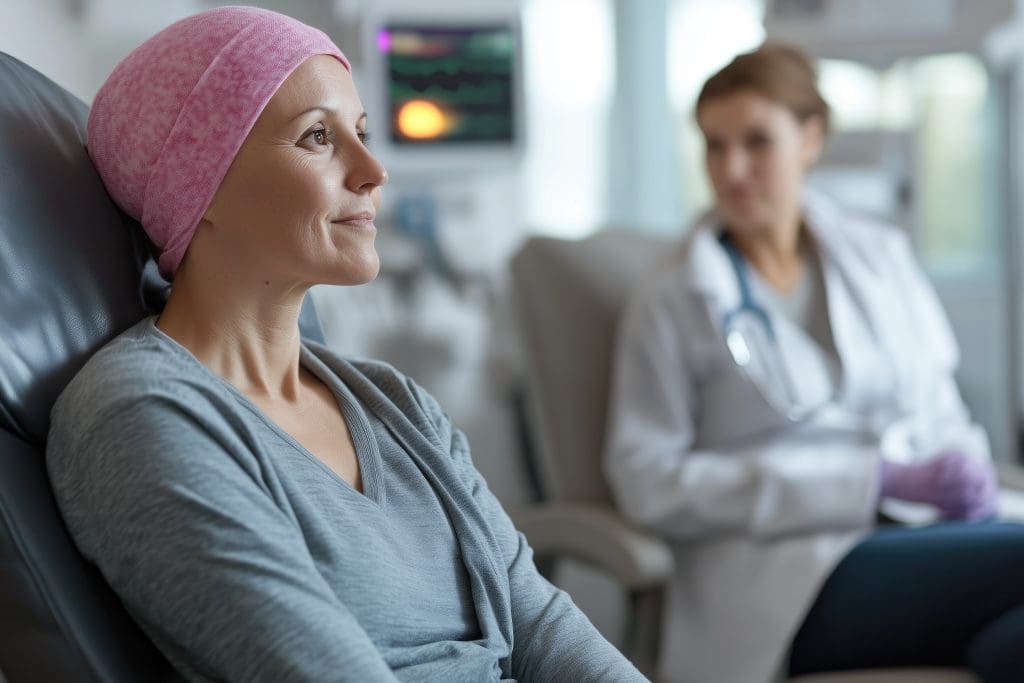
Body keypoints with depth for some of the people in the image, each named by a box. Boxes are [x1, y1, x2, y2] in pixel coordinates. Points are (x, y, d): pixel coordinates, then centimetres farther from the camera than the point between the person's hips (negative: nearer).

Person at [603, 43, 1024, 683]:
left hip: (926, 531, 4)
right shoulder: (670, 303, 7)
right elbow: (647, 479, -4)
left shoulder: (882, 255, 19)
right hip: (788, 569, -4)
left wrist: (964, 471, -2)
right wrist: (875, 478, -10)